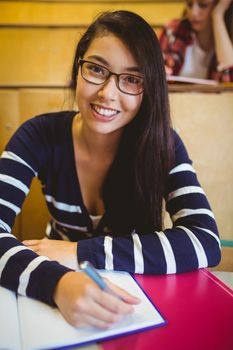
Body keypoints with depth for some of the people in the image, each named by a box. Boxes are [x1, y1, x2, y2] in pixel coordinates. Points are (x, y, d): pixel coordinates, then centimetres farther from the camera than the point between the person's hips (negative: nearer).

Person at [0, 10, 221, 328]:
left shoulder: (163, 145, -14)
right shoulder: (40, 136, -12)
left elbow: (207, 242, -23)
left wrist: (81, 252, -27)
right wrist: (57, 281, -38)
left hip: (133, 294, 0)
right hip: (54, 297, 1)